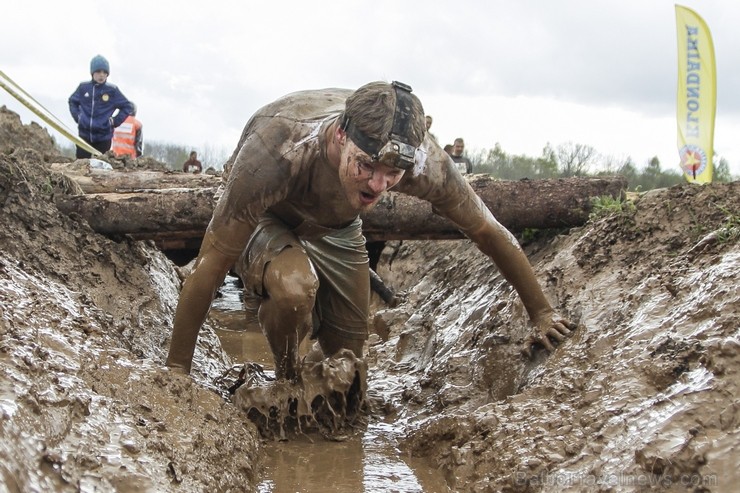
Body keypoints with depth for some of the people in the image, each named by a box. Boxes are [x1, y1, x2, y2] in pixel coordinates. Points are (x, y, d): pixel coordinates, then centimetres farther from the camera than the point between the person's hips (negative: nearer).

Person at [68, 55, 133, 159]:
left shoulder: (112, 90, -3)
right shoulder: (83, 87, 3)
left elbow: (127, 107, 6)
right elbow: (72, 101, 20)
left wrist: (115, 121, -2)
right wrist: (77, 116, 6)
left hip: (104, 136, -1)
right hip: (84, 134, 2)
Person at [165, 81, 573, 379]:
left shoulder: (422, 159, -33)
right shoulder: (276, 148, -44)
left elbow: (488, 232, -17)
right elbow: (212, 262, -35)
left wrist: (541, 314, -7)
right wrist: (176, 369, -30)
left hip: (335, 228, 4)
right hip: (265, 222, -3)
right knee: (295, 287, -36)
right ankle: (286, 381, -4)